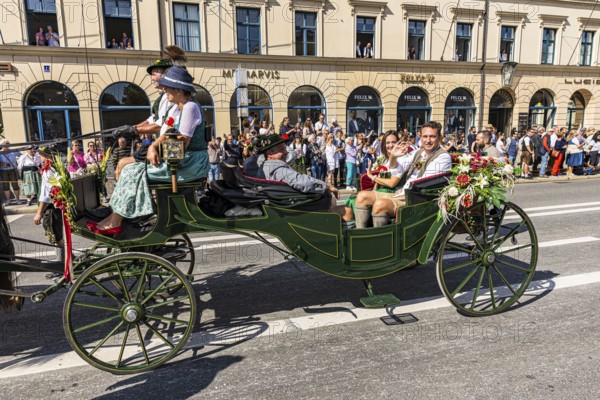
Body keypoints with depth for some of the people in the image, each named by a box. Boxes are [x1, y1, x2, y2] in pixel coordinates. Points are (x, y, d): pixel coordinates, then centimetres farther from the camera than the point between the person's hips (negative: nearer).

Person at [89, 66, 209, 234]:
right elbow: (163, 135, 10)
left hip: (190, 163, -10)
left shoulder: (190, 108, -14)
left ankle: (114, 222, -3)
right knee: (127, 165, 6)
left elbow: (182, 145, -19)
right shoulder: (175, 109, 16)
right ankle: (116, 217, 4)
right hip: (180, 160, 10)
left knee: (134, 171, -13)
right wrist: (152, 147, -9)